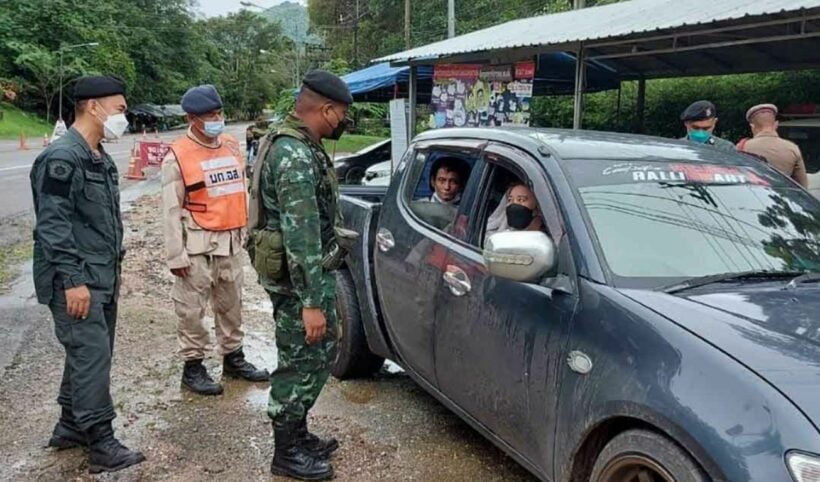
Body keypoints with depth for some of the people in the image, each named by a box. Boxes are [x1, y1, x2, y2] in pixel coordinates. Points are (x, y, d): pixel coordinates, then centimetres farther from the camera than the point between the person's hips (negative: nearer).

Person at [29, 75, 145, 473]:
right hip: (76, 281, -10)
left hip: (103, 279, 10)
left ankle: (71, 427, 30)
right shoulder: (61, 158, -16)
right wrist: (72, 280, -23)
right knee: (92, 356, -7)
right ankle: (101, 445, 2)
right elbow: (53, 225, -20)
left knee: (90, 354, 16)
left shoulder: (101, 159, 14)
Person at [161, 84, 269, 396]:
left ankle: (233, 358, 31)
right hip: (199, 245, -6)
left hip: (231, 241, 6)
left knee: (232, 304, 17)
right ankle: (193, 367, 16)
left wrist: (246, 230, 16)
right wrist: (176, 255, -13)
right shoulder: (178, 156, -10)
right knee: (192, 309, 3)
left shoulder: (232, 147, 8)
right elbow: (172, 211, -11)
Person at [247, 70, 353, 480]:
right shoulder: (296, 155, -23)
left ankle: (298, 434, 34)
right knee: (302, 361, 3)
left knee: (320, 353, 19)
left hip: (311, 271, 10)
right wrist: (310, 301, -26)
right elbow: (301, 235, -27)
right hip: (299, 276, -10)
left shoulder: (294, 143, 11)